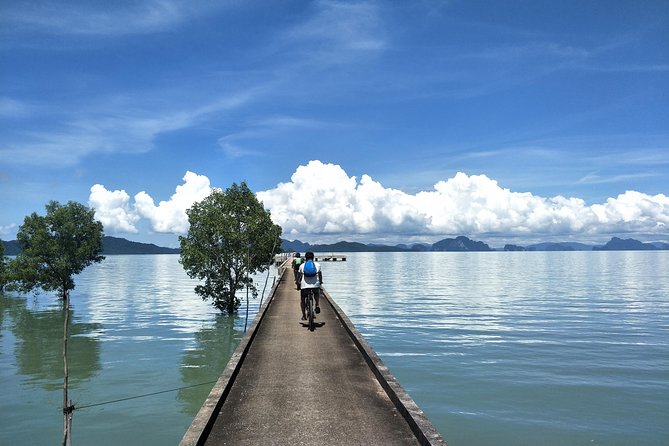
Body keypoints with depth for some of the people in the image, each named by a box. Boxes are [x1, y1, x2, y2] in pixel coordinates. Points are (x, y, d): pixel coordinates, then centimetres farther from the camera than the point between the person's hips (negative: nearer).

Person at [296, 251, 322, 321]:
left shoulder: (302, 265, 13)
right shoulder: (317, 264, 13)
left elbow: (299, 276, 13)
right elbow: (320, 274, 10)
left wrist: (298, 284, 23)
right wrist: (321, 282, 24)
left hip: (304, 285, 0)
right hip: (315, 284, 0)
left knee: (302, 299, 20)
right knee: (317, 293, 33)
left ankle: (304, 315, 18)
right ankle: (317, 305, 11)